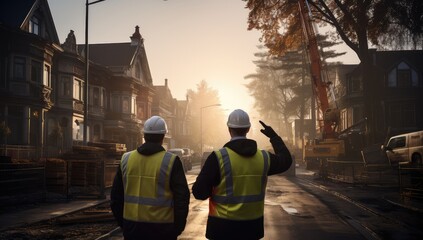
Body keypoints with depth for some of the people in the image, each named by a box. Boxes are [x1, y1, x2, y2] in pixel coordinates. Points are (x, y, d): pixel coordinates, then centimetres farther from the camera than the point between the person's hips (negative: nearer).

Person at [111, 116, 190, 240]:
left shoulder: (126, 159, 3)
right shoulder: (171, 161, -9)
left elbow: (116, 195, 8)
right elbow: (182, 197, -10)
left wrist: (123, 223, 18)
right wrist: (178, 227, 2)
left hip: (132, 227, 4)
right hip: (161, 229, -3)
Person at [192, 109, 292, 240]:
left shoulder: (218, 157, -14)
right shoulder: (264, 157, -2)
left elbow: (199, 193, -15)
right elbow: (286, 160, 20)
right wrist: (273, 136, 30)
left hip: (223, 226, -3)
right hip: (252, 225, 4)